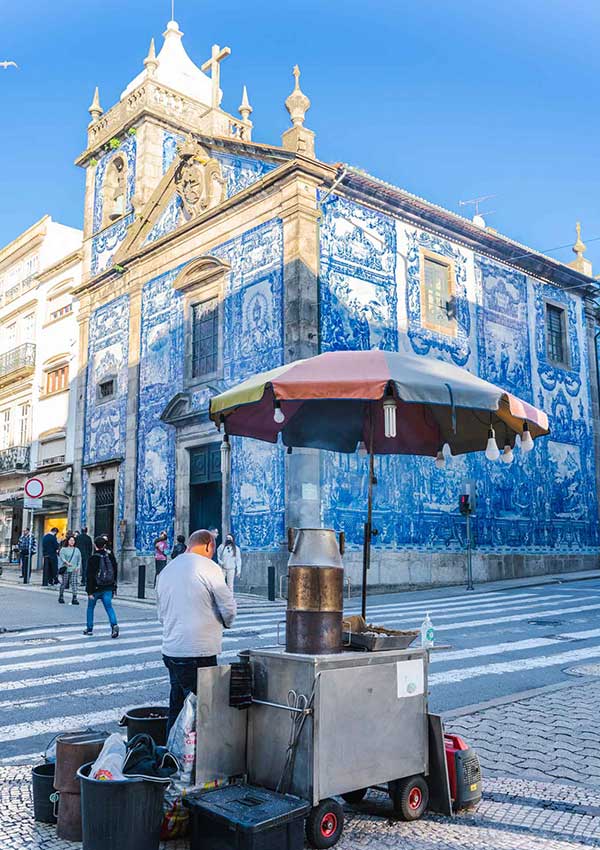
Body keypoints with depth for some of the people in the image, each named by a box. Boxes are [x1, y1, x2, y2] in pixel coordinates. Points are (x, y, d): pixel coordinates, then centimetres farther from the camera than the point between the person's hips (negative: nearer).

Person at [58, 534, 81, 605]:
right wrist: (67, 562, -25)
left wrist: (78, 567, -1)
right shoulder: (63, 549, 5)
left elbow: (79, 559, 14)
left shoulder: (77, 550, 15)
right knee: (64, 583, 3)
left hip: (74, 570, 2)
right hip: (66, 570, -2)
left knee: (74, 584, -7)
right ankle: (61, 597, 20)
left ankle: (74, 599, -7)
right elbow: (62, 558, -8)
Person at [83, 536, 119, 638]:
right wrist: (114, 587, 18)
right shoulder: (110, 556, 4)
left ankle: (90, 629, 22)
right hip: (108, 588, 3)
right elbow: (115, 572, 11)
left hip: (96, 588, -3)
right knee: (109, 607, 1)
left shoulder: (93, 558, -12)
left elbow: (90, 576, -13)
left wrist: (90, 592, -11)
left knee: (90, 607, 15)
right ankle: (114, 625, -21)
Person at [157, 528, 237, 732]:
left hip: (170, 650, 7)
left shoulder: (166, 570, 13)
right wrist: (225, 623, 11)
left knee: (176, 708, 17)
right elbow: (229, 608, -8)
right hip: (199, 652, -7)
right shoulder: (208, 568, -9)